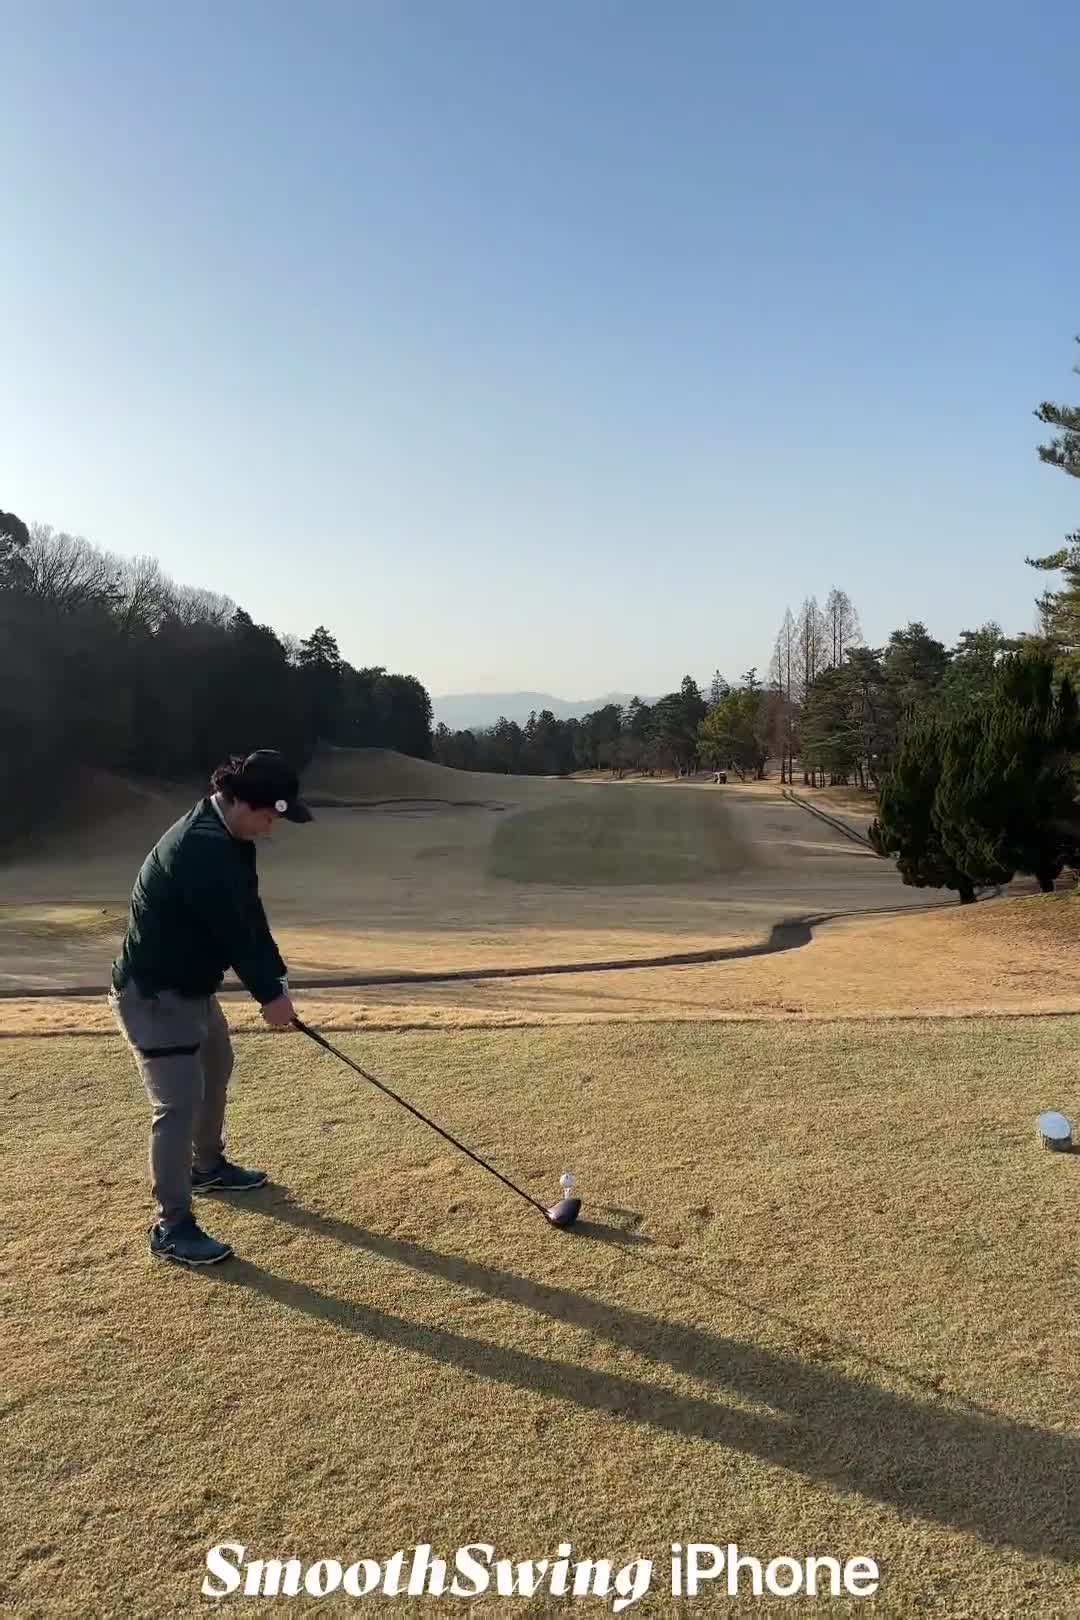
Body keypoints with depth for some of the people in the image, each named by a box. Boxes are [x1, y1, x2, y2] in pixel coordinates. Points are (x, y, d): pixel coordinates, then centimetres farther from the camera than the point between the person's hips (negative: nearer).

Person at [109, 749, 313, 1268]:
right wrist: (269, 994, -15)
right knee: (180, 1102, -10)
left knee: (215, 1070, 26)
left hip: (191, 984, 11)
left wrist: (277, 980, -2)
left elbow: (250, 917, 3)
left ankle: (207, 1166, 47)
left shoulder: (227, 838, 2)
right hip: (153, 993, -11)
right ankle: (171, 1226, 1)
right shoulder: (201, 849, -31)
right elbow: (234, 931, -26)